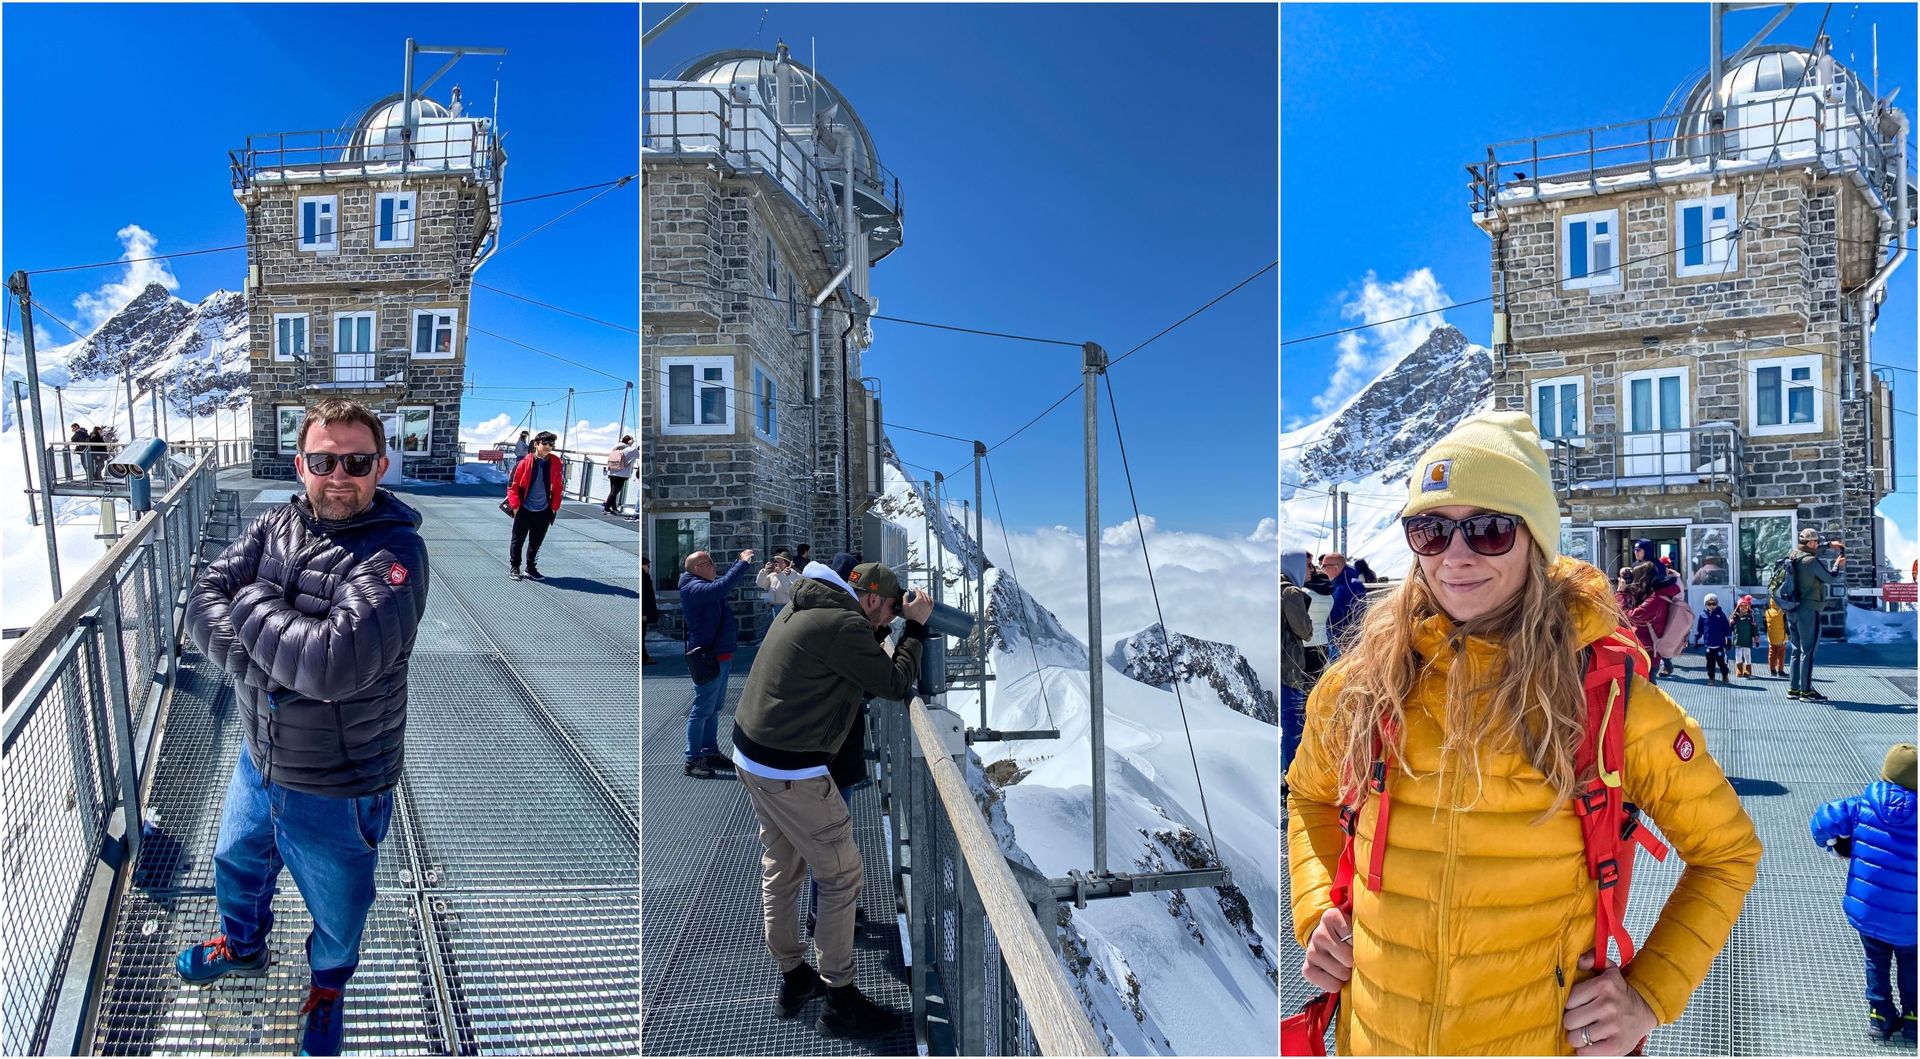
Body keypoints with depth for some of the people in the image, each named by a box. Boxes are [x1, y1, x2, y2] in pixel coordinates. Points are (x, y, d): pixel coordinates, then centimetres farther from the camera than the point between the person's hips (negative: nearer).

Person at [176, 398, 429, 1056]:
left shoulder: (394, 551, -26)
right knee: (237, 861, 33)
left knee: (336, 907, 19)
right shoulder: (276, 526, -4)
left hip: (337, 788, -6)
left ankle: (329, 983, 51)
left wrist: (251, 602, -23)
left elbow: (337, 661, -37)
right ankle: (243, 945, 63)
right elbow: (204, 601, -8)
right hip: (258, 759, 6)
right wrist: (252, 662, -26)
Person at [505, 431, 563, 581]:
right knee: (518, 541, 11)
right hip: (524, 511, -2)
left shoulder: (556, 463, -3)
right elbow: (513, 484, -7)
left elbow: (558, 487, 5)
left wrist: (555, 507, 4)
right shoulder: (525, 462, -12)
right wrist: (515, 505, -8)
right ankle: (514, 568, 24)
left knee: (536, 543, 14)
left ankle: (531, 568, 28)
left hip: (543, 512, 2)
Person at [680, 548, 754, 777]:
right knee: (702, 711, -3)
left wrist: (742, 561, 16)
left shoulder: (705, 585, 13)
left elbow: (725, 579, 31)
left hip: (721, 657, 10)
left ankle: (710, 752, 28)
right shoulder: (693, 588, -17)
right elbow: (722, 587, -33)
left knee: (714, 708, 18)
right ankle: (693, 760, 3)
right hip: (708, 660, -10)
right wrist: (743, 563, -24)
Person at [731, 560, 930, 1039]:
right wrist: (916, 626, -3)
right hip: (791, 771, -10)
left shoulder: (806, 609, 10)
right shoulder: (844, 625, -19)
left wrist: (908, 628, 8)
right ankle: (839, 1001, 13)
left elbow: (864, 681, 15)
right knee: (842, 876, 3)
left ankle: (792, 979, 35)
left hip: (751, 755, 10)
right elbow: (896, 684, -12)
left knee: (781, 868, 20)